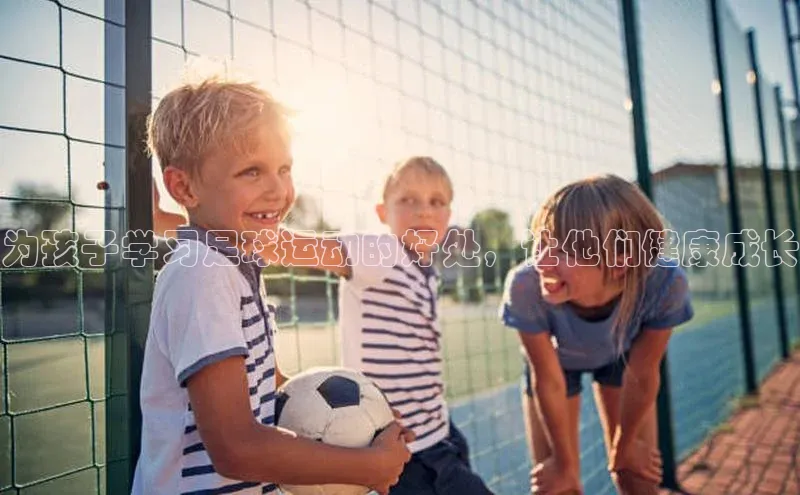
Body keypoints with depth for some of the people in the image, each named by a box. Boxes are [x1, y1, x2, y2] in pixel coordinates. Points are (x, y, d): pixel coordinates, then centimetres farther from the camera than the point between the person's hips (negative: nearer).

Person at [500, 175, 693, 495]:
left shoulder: (665, 282, -38)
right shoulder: (526, 286, -41)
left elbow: (642, 376, -19)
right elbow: (548, 381, -23)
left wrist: (623, 446, -2)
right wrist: (565, 462, -8)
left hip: (620, 356, 1)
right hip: (556, 359, -1)